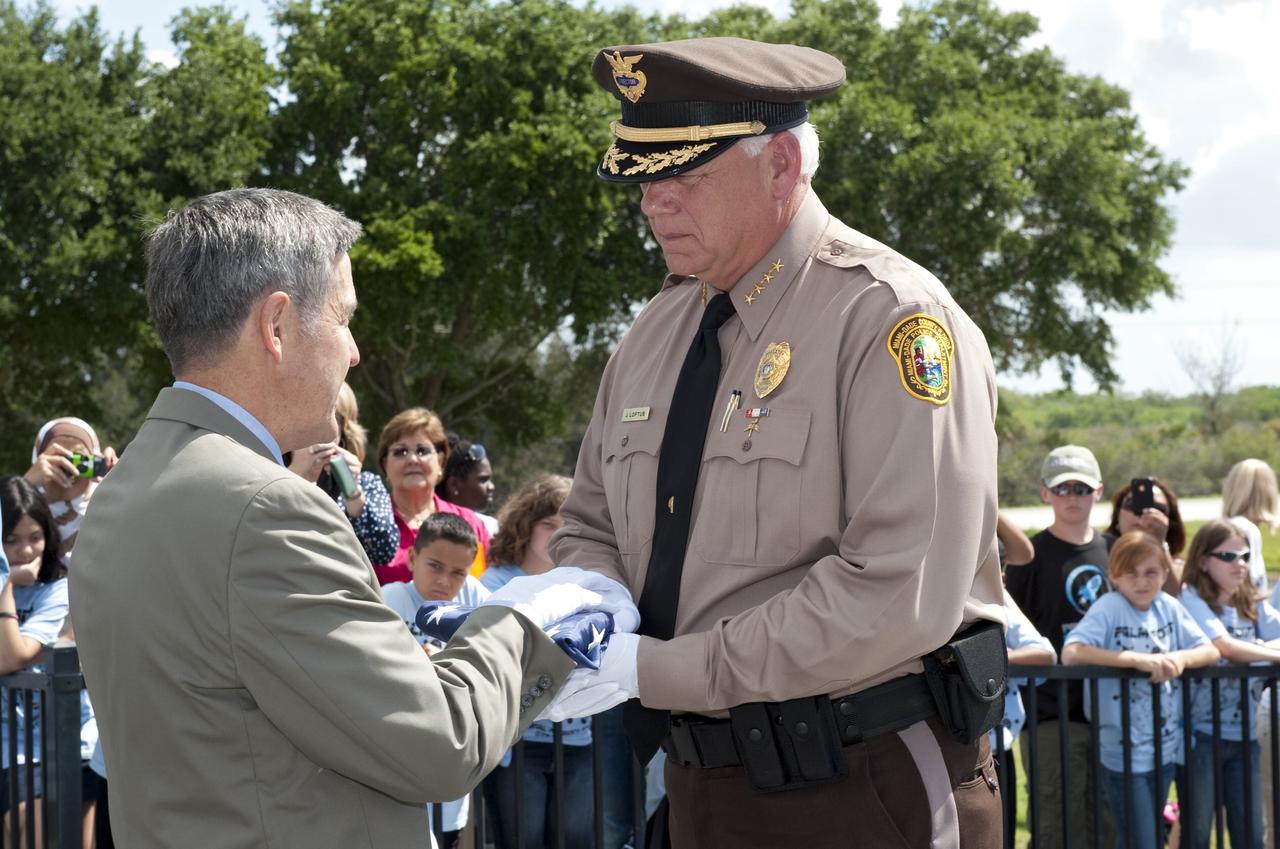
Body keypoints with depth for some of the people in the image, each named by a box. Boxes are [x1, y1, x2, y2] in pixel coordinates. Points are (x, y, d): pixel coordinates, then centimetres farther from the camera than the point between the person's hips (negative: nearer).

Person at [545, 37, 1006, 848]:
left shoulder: (890, 321, -15)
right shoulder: (656, 332, 8)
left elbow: (897, 598, -23)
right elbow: (592, 529, 18)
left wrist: (655, 670, -20)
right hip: (701, 784, 6)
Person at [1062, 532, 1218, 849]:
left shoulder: (1168, 606, 3)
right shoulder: (1110, 607, -13)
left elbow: (1210, 651, 4)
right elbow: (1071, 653, -25)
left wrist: (1180, 658, -20)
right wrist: (1140, 660, -30)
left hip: (1166, 748, 6)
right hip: (1124, 754, -6)